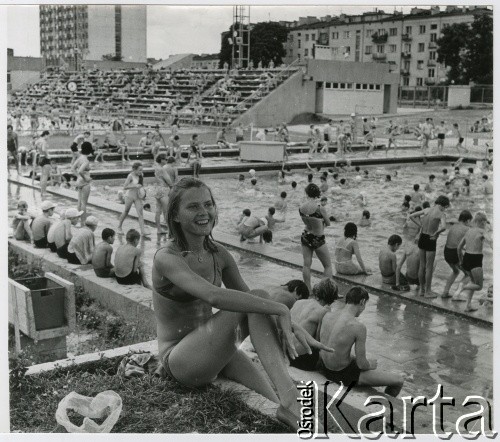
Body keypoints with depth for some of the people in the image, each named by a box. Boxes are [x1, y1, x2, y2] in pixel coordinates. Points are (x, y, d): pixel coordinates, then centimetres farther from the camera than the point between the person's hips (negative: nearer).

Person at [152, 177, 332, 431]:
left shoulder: (219, 255, 5)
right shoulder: (166, 258, -19)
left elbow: (245, 297, 7)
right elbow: (213, 296, -36)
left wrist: (293, 327, -12)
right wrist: (280, 310, -36)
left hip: (211, 351, 8)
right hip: (179, 361, -8)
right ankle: (289, 399, -37)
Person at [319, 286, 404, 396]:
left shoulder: (327, 316, -4)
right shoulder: (359, 327, -24)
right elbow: (362, 364, -20)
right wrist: (370, 365, 5)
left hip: (326, 370, 8)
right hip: (344, 376, -8)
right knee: (398, 381, 3)